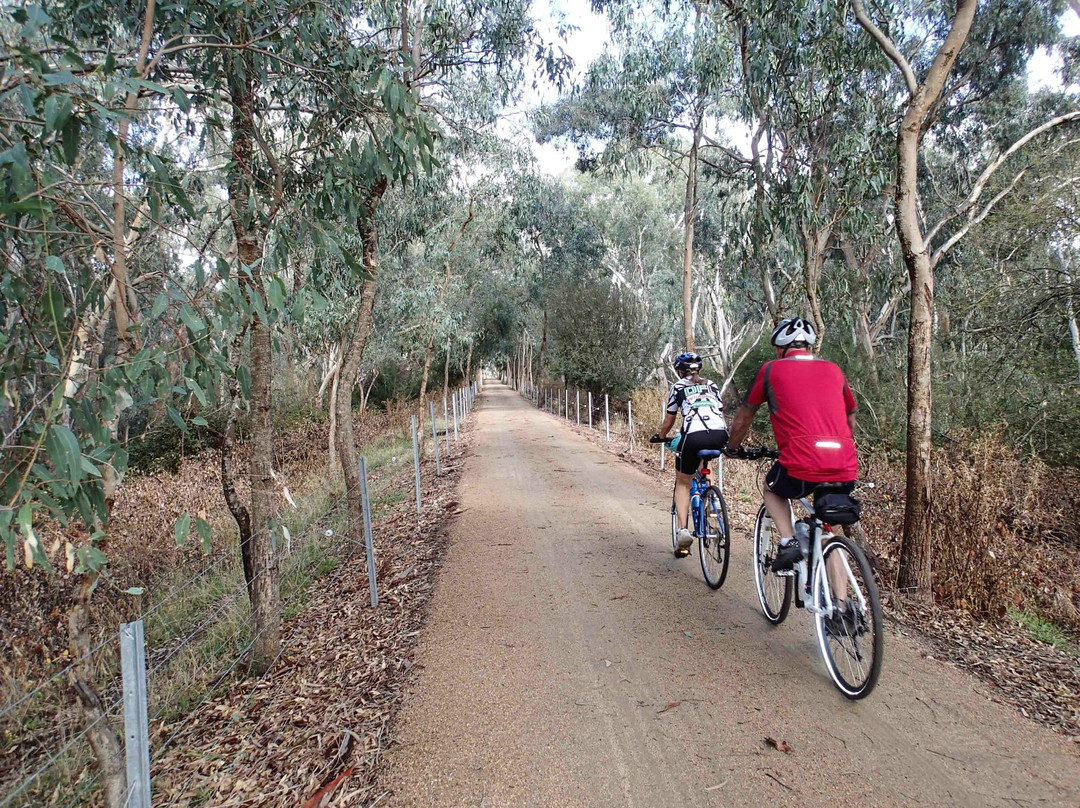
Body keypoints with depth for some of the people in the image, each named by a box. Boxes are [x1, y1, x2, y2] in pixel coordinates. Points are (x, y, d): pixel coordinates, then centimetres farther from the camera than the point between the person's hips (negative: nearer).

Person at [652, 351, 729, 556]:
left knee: (683, 483, 15)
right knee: (704, 456, 40)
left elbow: (668, 422, 22)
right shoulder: (712, 386, 27)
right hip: (720, 436, 4)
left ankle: (683, 529, -2)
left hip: (694, 436, -4)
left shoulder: (678, 387, 18)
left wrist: (660, 436, 40)